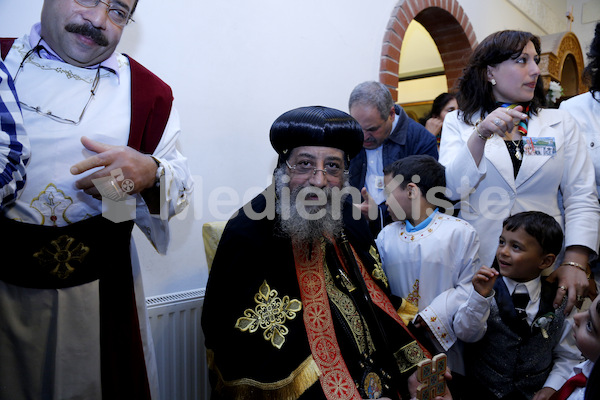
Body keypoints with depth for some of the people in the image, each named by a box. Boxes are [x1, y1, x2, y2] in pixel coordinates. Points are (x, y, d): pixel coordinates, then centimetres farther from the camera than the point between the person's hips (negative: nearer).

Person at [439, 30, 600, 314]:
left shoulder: (561, 123, 7)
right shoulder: (458, 123, 3)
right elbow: (451, 189, -11)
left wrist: (575, 262, -12)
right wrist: (481, 134, -20)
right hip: (478, 267, -1)